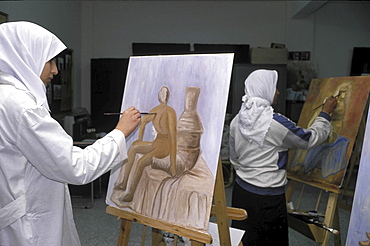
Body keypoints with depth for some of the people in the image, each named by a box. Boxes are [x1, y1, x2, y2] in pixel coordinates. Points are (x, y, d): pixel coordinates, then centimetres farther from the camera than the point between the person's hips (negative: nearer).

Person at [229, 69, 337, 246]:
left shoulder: (237, 121, 1)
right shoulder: (275, 123, -19)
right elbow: (311, 138, -4)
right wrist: (325, 113, 9)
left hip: (241, 190, 7)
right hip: (267, 198, -6)